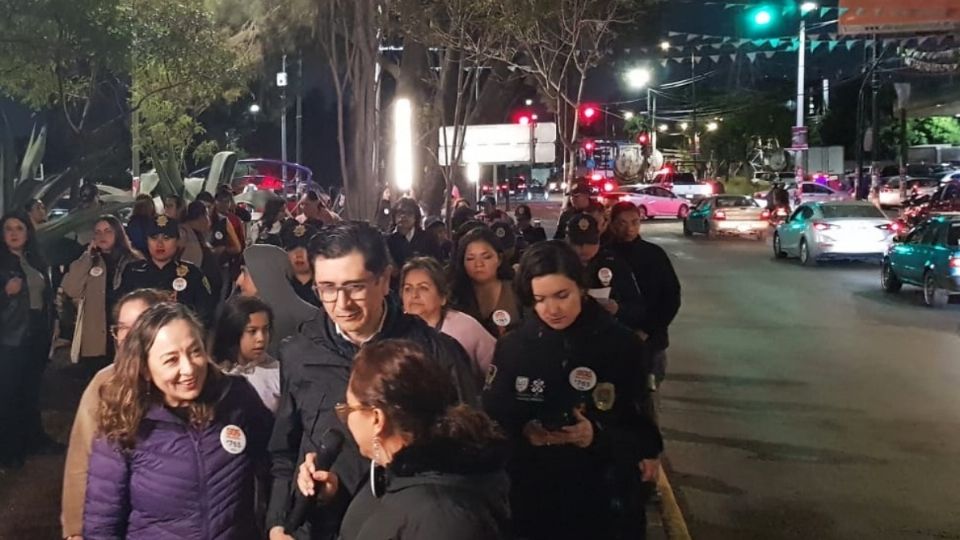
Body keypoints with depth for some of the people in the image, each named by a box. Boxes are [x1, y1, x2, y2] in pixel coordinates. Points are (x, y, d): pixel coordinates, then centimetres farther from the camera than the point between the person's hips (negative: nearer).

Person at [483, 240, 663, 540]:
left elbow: (641, 424, -4)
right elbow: (491, 420, 0)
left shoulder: (622, 345, -6)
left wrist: (598, 437, -23)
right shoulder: (512, 347, -2)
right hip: (532, 496, 1)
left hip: (605, 496, -1)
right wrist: (523, 433, -20)